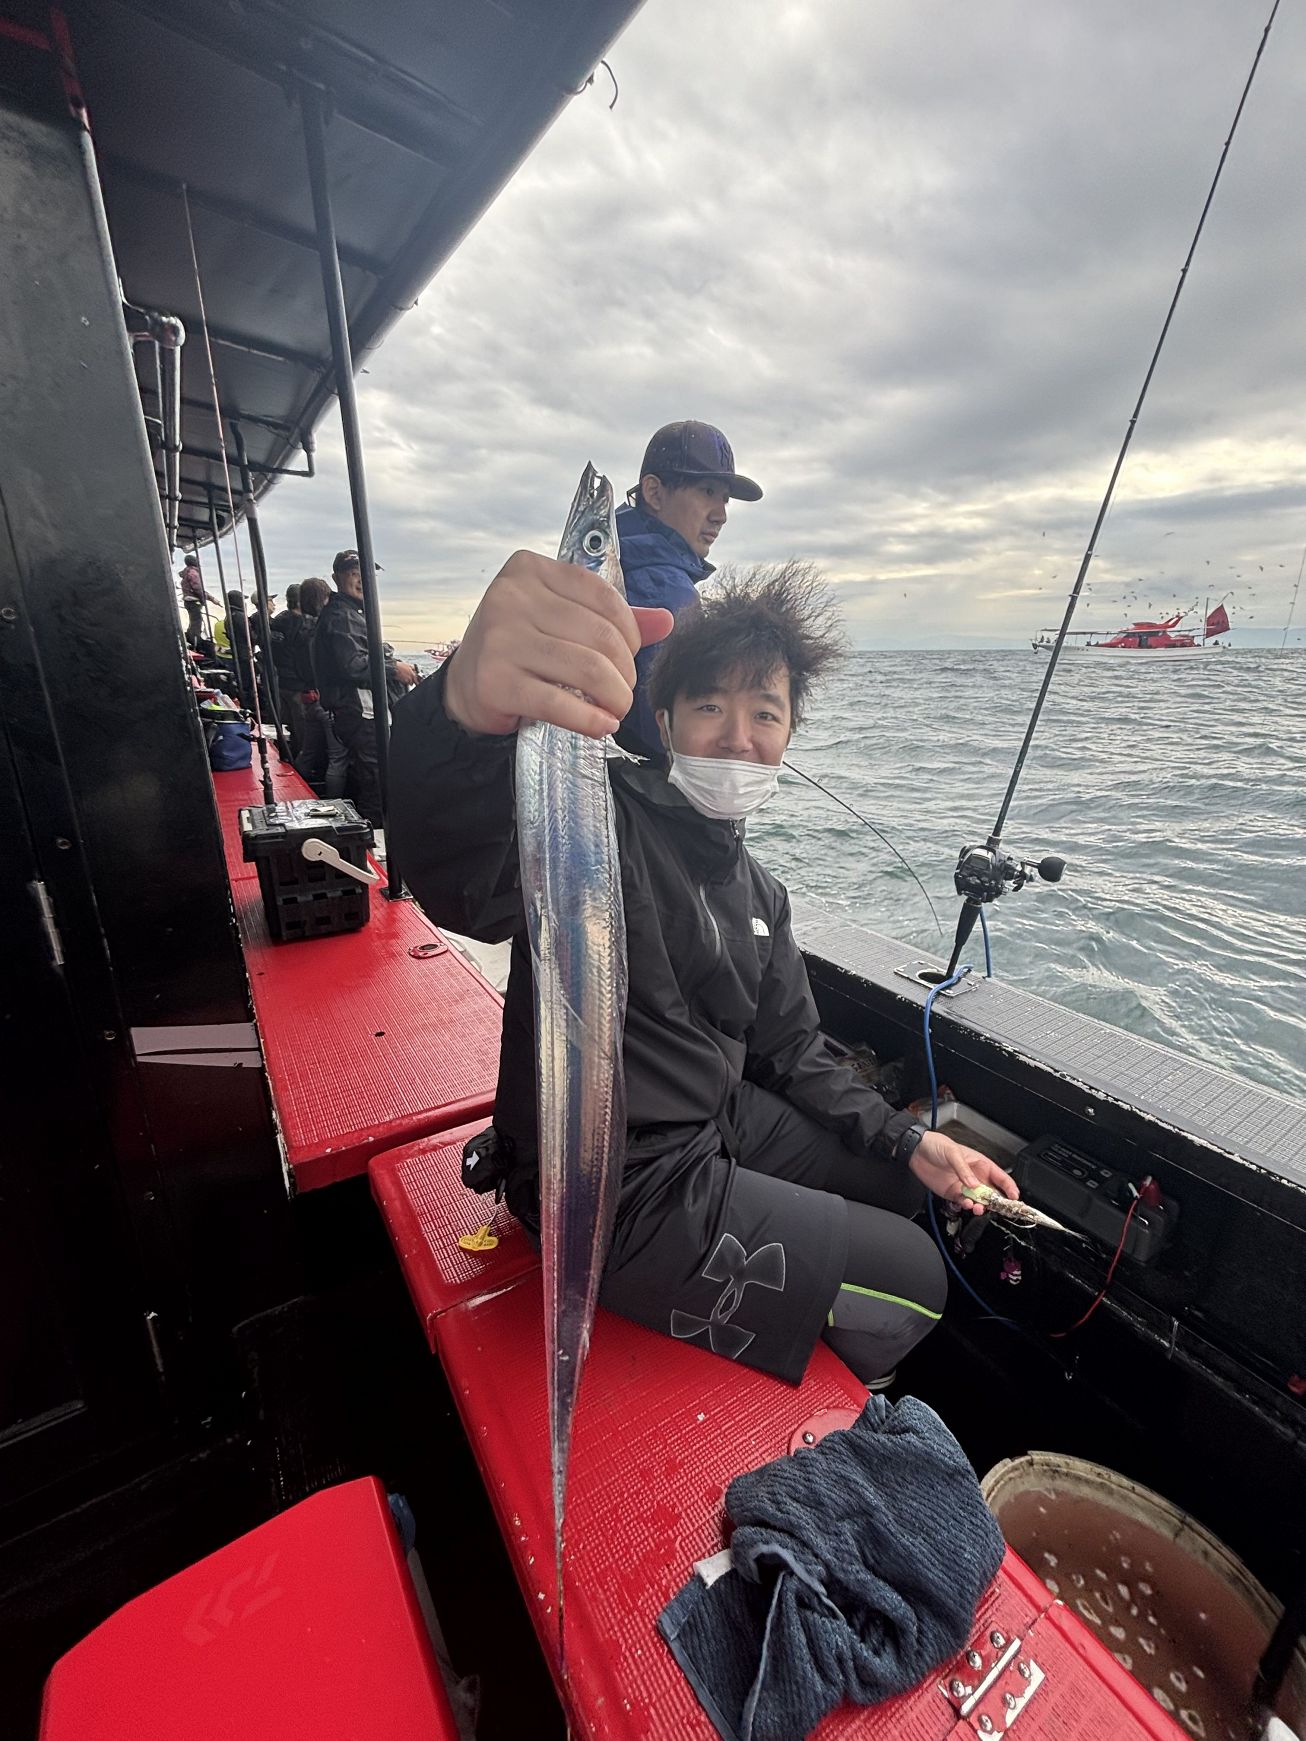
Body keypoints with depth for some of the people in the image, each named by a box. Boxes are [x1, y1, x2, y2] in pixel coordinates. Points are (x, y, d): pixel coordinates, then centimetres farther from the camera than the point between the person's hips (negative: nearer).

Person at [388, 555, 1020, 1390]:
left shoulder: (759, 893, 5)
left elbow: (792, 1052, 12)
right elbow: (461, 875, -45)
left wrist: (909, 1141, 3)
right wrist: (469, 709, -66)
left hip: (715, 1127, 8)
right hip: (621, 1198, -8)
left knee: (910, 1177, 21)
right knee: (915, 1278, 3)